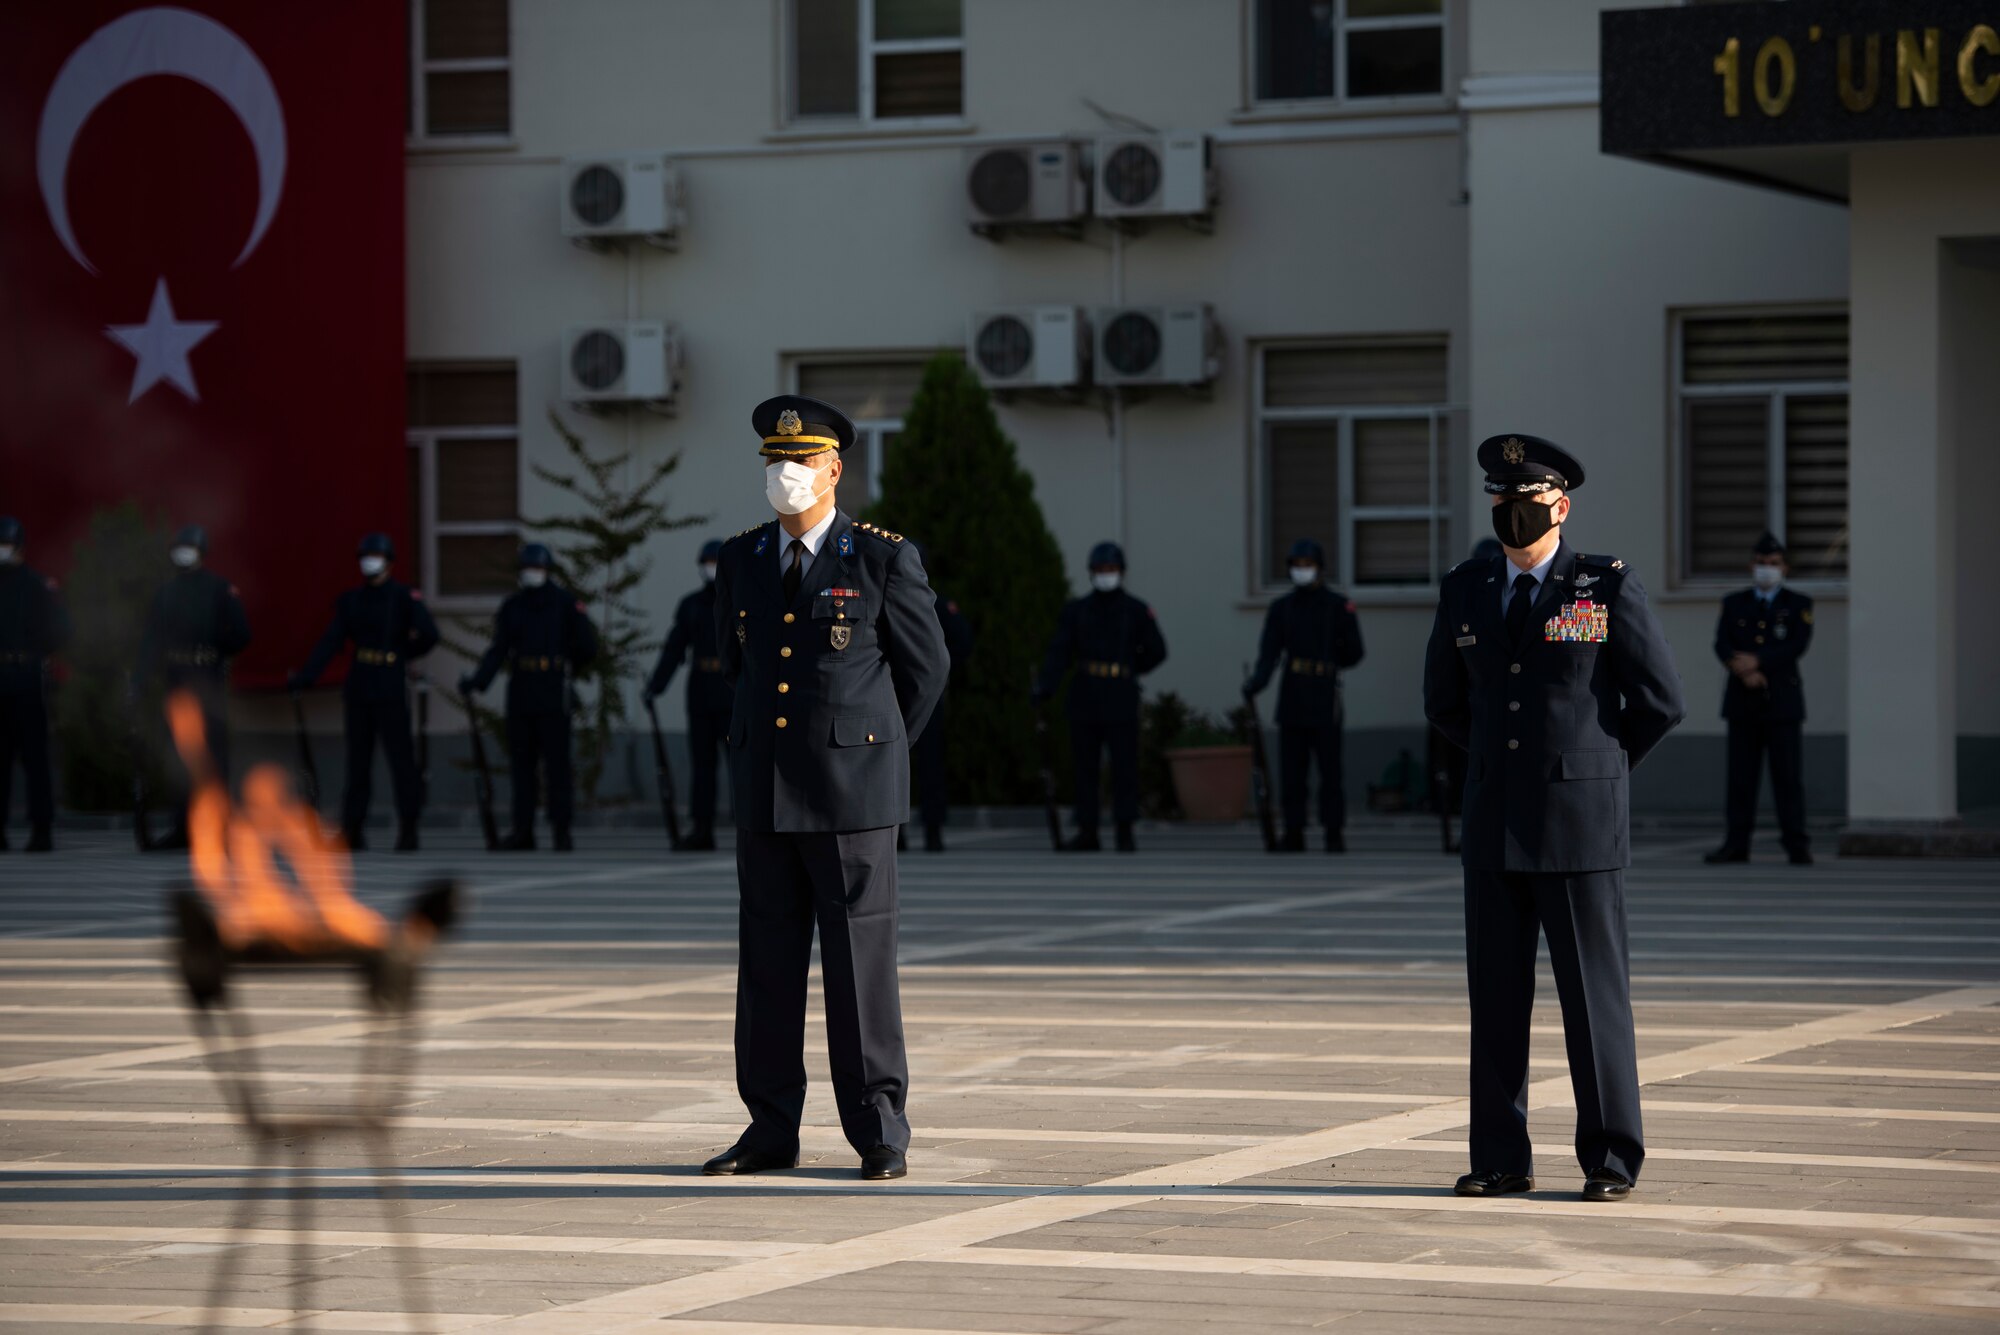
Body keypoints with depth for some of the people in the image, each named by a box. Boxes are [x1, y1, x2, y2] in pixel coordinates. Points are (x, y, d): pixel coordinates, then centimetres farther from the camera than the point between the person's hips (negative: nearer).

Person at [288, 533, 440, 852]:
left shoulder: (405, 597, -2)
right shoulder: (350, 600, 9)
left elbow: (428, 635, -12)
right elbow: (329, 642, 1)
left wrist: (404, 656, 1)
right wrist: (305, 676, -9)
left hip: (391, 689, -4)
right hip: (358, 688, 4)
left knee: (400, 756, -5)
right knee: (358, 759, 7)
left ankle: (408, 830, 0)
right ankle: (352, 830, 10)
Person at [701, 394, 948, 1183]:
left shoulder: (884, 558, -5)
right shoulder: (740, 561, 9)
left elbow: (925, 666, 4)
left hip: (852, 791, -4)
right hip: (764, 792, 4)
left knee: (861, 963, -2)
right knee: (767, 966, 5)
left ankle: (881, 1136, 4)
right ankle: (772, 1131, 12)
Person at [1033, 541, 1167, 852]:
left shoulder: (1136, 611, 4)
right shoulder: (1076, 611, 7)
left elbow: (1156, 651, 10)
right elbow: (1059, 651, -5)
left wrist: (1127, 671, 12)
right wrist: (1045, 686, -19)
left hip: (1121, 697, -2)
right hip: (1085, 696, 2)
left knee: (1124, 764, -6)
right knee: (1085, 764, 3)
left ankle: (1125, 833, -3)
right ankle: (1087, 833, 8)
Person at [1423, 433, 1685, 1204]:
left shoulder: (1609, 588, -4)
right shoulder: (1465, 592, 8)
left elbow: (1660, 700, -1)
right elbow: (1444, 702, 21)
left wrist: (1590, 769, 6)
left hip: (1580, 825, -4)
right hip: (1494, 827, 4)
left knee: (1595, 995, -1)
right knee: (1496, 996, 5)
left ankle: (1610, 1161, 6)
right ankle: (1501, 1160, 12)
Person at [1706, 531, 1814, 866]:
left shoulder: (1798, 605, 6)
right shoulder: (1733, 603, 12)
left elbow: (1798, 645, -9)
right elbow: (1722, 646, 0)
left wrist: (1757, 661, -17)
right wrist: (1745, 672, -17)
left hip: (1782, 700, -2)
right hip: (1743, 701, 2)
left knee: (1789, 775, -5)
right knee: (1741, 775, 1)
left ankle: (1797, 846, -5)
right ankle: (1736, 844, 2)